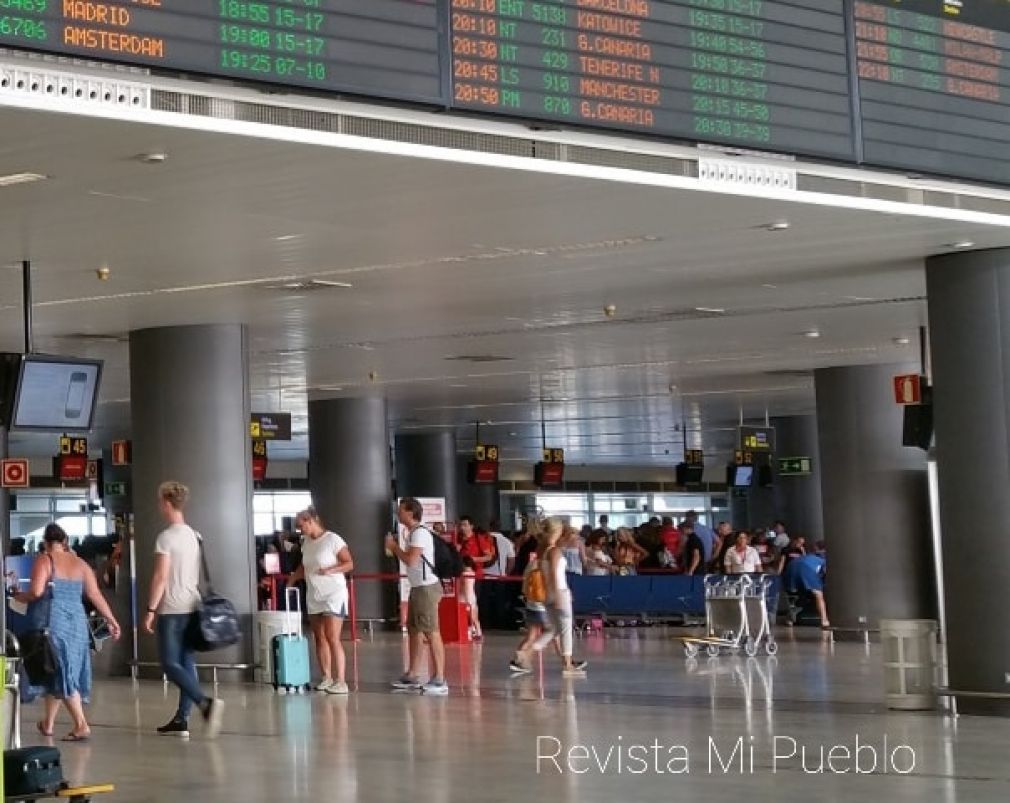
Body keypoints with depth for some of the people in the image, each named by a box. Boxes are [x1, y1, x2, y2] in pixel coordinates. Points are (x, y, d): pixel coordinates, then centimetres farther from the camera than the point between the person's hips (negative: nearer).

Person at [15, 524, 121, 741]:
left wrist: (18, 597, 2)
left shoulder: (44, 560, -5)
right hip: (76, 621, 6)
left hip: (52, 621, -6)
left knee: (60, 671, -4)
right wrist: (112, 621, 9)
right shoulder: (80, 564, 10)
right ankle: (48, 723, 25)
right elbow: (95, 595, 6)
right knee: (61, 671, 16)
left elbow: (36, 591, -17)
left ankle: (81, 725, -14)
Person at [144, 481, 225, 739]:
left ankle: (206, 703, -25)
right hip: (192, 607, 8)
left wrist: (150, 610, -12)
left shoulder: (166, 537, -12)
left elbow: (161, 577, -16)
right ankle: (181, 720, 9)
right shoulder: (194, 536, 11)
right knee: (186, 663, 8)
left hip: (171, 610, -8)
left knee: (171, 665, -7)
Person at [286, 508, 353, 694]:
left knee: (333, 638, -13)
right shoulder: (307, 543, 10)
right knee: (319, 638, 8)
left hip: (333, 595, -7)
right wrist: (291, 581, 11)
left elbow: (349, 564, -11)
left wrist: (330, 570, -25)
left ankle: (341, 682, -13)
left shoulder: (333, 539, -11)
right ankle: (327, 678, 15)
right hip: (313, 596, 7)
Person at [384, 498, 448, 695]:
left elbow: (410, 560, -22)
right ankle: (413, 676, 26)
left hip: (427, 588, -11)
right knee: (414, 631, 17)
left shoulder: (420, 533, -16)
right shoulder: (413, 533, 16)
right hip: (417, 588, 11)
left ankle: (439, 680, -9)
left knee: (431, 633, -9)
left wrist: (394, 546, -10)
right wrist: (395, 548, 8)